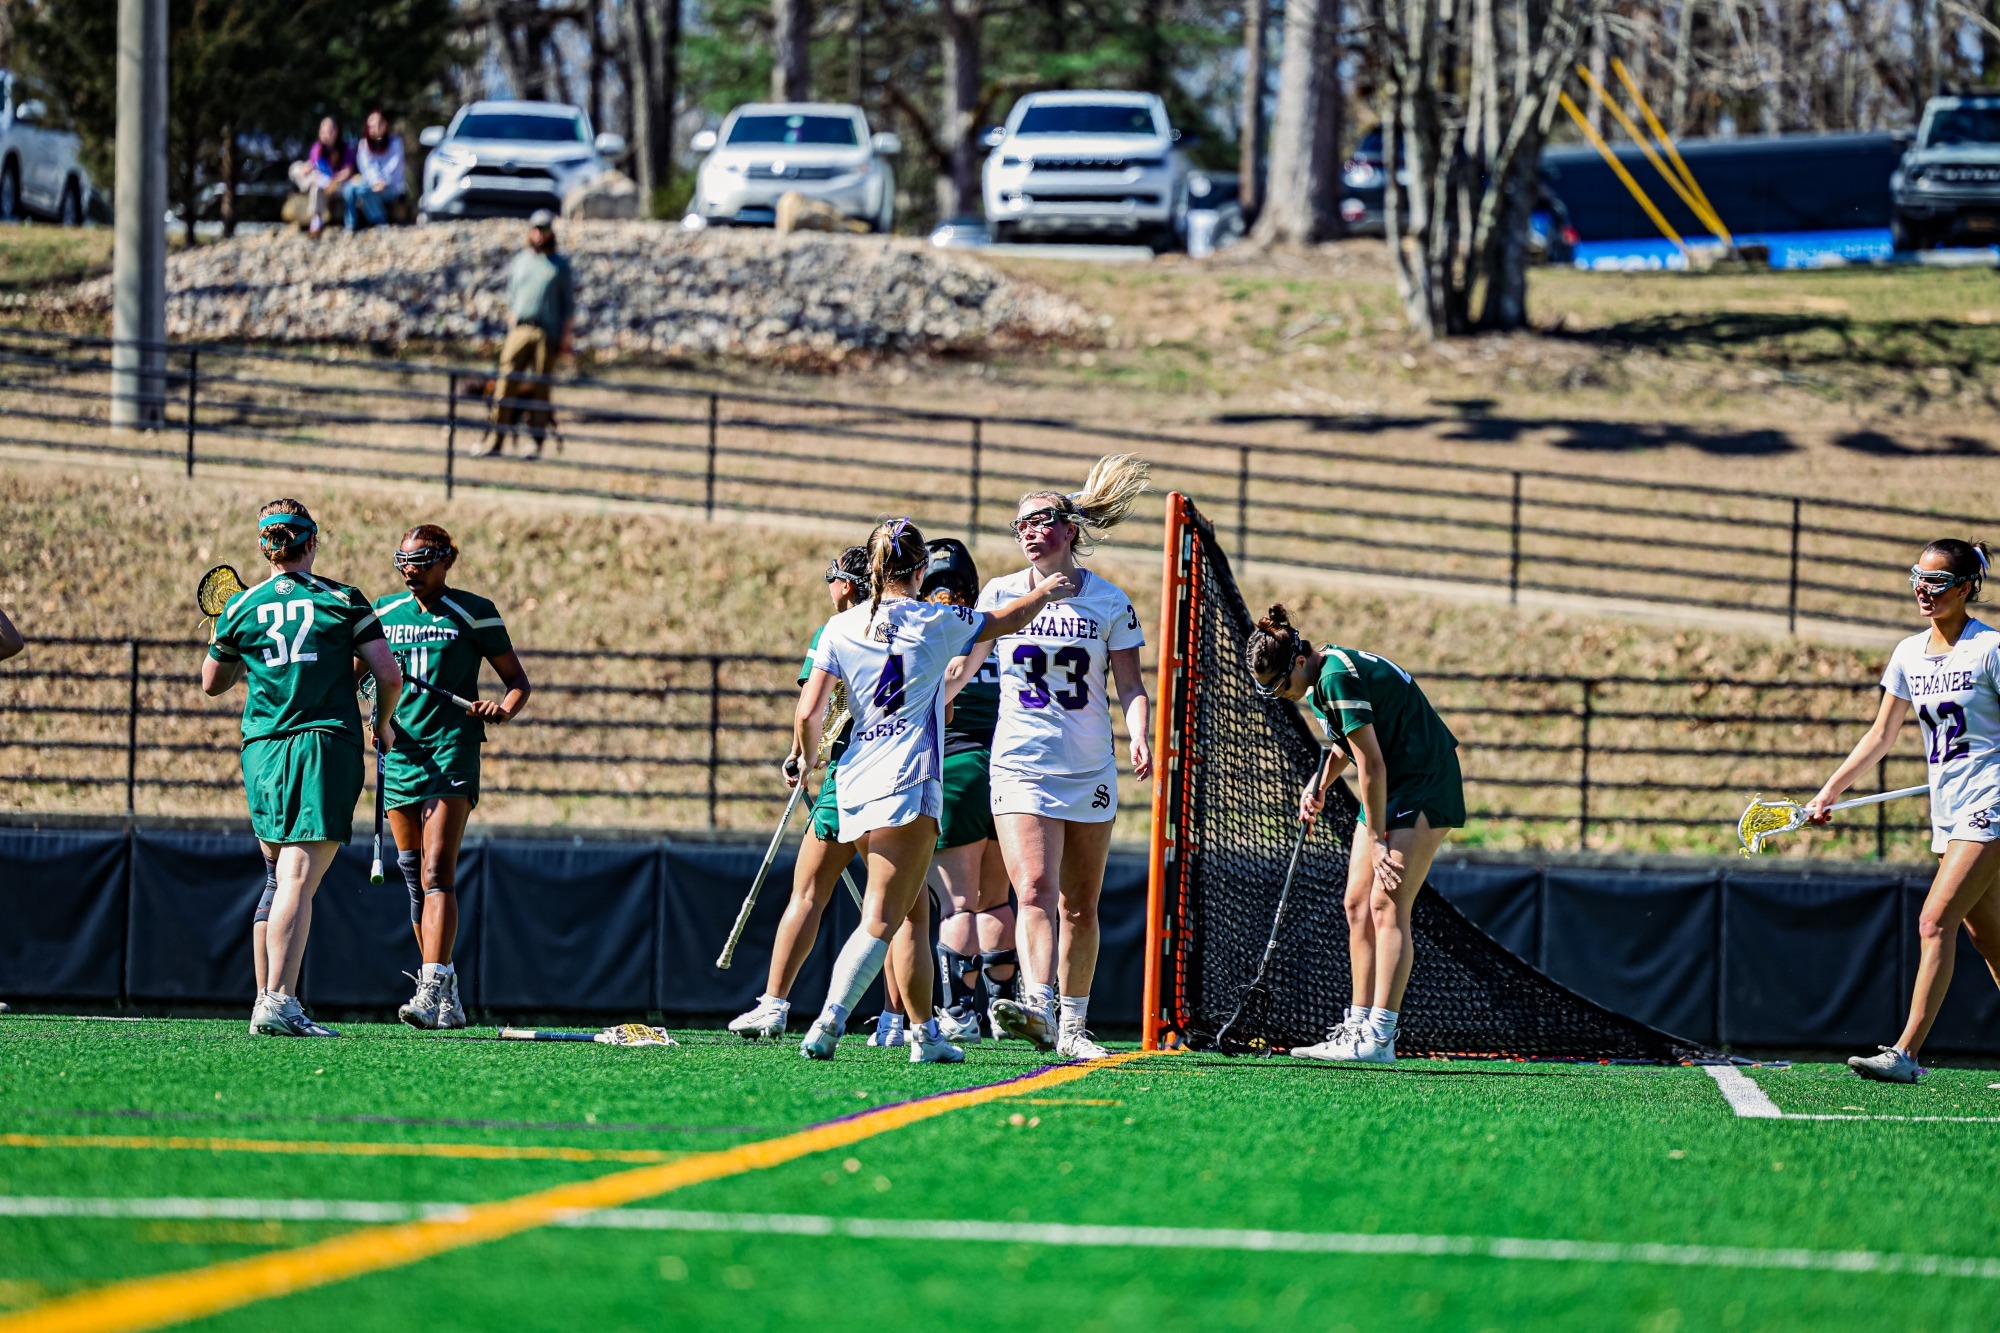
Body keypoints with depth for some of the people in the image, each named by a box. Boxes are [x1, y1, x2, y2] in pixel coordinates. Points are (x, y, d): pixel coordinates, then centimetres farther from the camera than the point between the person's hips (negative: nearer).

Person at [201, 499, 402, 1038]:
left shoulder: (240, 609, 7)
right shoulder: (344, 601, 1)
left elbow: (212, 682, 20)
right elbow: (389, 675, -1)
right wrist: (384, 724, 17)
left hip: (263, 751, 3)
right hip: (329, 744, -3)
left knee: (278, 878, 17)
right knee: (300, 878, -12)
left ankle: (265, 1000, 17)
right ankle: (279, 1001, -24)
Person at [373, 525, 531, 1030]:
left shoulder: (473, 612, 2)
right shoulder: (382, 612, 13)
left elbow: (516, 679, 7)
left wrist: (505, 708, -15)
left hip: (452, 754, -5)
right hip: (399, 752, 5)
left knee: (437, 871, -17)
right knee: (413, 874, 6)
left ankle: (433, 988, -25)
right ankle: (448, 999, 15)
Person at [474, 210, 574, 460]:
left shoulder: (560, 265, 9)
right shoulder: (520, 261, 16)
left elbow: (569, 303, 7)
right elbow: (511, 298, 19)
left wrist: (565, 337, -2)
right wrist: (511, 324, 4)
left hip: (548, 333, -2)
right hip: (520, 331, 2)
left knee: (540, 387, -2)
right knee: (507, 383, -7)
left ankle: (537, 442, 1)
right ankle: (495, 440, -9)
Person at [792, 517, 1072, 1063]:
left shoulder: (839, 629, 5)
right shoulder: (936, 622, -1)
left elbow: (807, 714, 1)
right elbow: (1007, 619, 16)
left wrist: (805, 758, 21)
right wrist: (1045, 591, 36)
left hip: (855, 782, 5)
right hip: (909, 782, -5)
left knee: (915, 911, 17)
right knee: (881, 918, -11)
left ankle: (925, 1035, 19)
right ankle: (827, 1023, -28)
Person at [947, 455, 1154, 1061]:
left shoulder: (1109, 602, 0)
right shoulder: (1002, 593, 2)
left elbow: (1130, 683, 0)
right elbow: (961, 668, 13)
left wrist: (1140, 737, -18)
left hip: (1091, 771, 1)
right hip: (1021, 766, -1)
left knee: (1080, 908, 7)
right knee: (1035, 891, -20)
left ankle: (1072, 1026, 18)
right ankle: (1037, 1008, -36)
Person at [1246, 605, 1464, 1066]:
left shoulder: (1339, 677, -23)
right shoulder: (1320, 680, 7)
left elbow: (1371, 762, -22)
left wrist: (1377, 840, -17)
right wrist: (1320, 784, 5)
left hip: (1424, 785, -10)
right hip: (1391, 790, 10)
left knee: (1386, 906, -15)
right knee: (1358, 905, 6)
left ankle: (1379, 1038, -19)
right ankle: (1358, 1026, 8)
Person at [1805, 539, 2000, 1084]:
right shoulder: (1909, 653, 11)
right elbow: (1881, 736, 18)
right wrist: (1830, 790, 12)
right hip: (1947, 809, 7)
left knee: (1935, 922, -16)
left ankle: (1906, 1053, -21)